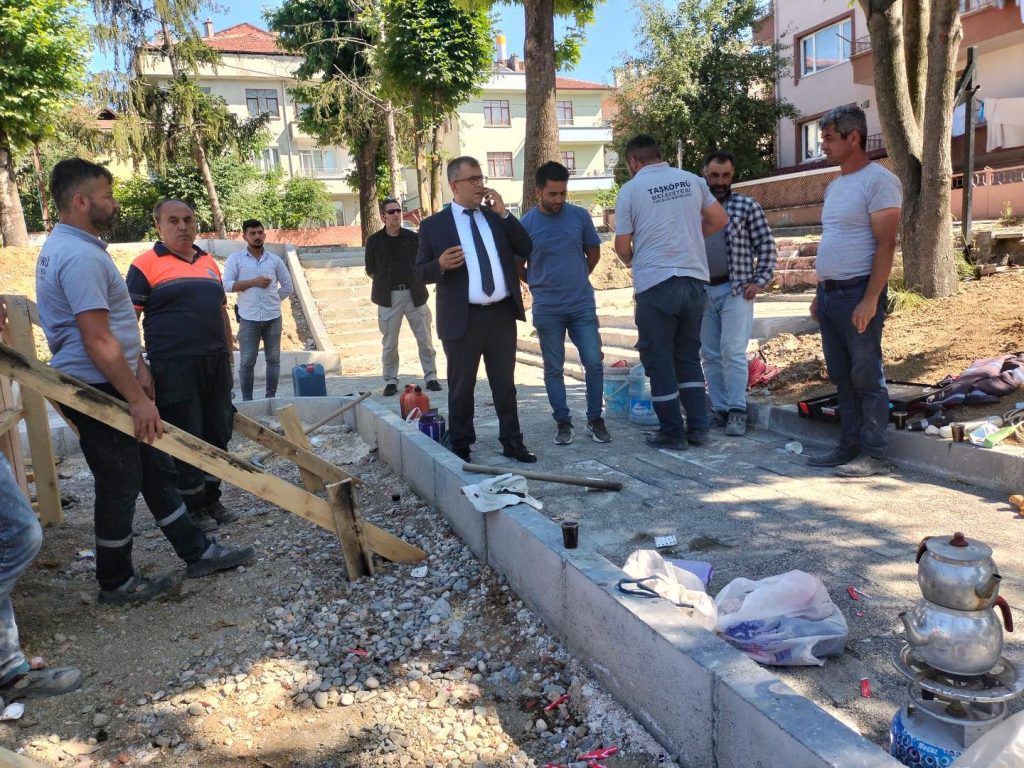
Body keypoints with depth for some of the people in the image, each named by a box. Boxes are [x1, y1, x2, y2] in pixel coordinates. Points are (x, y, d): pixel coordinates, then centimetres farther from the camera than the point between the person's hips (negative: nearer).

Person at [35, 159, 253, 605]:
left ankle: (196, 551, 25)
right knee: (120, 484, 2)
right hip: (96, 391, -11)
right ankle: (116, 584, 19)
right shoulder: (79, 256, -22)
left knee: (155, 469, 15)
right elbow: (97, 341, -26)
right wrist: (137, 399, -24)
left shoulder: (67, 246, 14)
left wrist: (137, 367, 19)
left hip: (109, 385, 11)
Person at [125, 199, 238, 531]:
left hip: (215, 363, 6)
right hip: (174, 367, -6)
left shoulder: (209, 262, 14)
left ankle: (211, 499, 26)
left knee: (218, 433, 11)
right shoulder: (146, 265, -4)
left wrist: (229, 356, 16)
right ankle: (192, 507, 17)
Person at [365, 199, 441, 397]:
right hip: (388, 297, -1)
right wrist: (386, 281, 6)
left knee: (425, 339, 2)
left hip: (414, 294, 1)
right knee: (389, 343, 3)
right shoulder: (374, 241, 4)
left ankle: (431, 377, 12)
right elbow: (371, 270, 11)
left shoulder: (413, 238, 5)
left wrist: (416, 282, 2)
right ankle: (390, 381, 13)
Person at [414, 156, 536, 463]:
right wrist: (441, 264, -22)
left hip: (502, 313, 3)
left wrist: (504, 213, -6)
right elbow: (421, 272, 0)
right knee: (461, 388, 8)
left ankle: (512, 442, 22)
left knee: (505, 383, 11)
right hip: (463, 318, -3)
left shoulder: (497, 217, 11)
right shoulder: (433, 225, 0)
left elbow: (525, 250, 2)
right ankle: (460, 447, 21)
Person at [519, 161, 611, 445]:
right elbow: (518, 267, 7)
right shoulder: (526, 224, -5)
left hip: (583, 304, 1)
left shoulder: (580, 216, -2)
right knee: (553, 368, 6)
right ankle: (563, 422, 18)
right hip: (547, 310, -1)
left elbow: (593, 252, 12)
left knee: (593, 362, -2)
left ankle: (595, 419, 13)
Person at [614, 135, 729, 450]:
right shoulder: (692, 180, 7)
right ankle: (698, 427, 15)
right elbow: (720, 220, 11)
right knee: (689, 356, 16)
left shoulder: (630, 189, -4)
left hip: (655, 283, -4)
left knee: (659, 360, 5)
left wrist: (631, 261, 19)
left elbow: (622, 246, -2)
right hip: (693, 278, 5)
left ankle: (672, 433, 10)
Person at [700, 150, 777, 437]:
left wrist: (760, 281, -7)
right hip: (702, 291, 4)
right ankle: (719, 409, 13)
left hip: (735, 290, -4)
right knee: (710, 355, 5)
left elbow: (766, 245, 2)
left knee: (733, 352, -9)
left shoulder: (747, 205, 2)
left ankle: (737, 411, -1)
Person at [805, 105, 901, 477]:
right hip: (830, 294, 9)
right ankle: (848, 447, 20)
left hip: (858, 294, -9)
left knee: (866, 377, -3)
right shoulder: (835, 185, 17)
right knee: (842, 377, 12)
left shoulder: (878, 180, -10)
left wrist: (870, 300, -21)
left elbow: (886, 244, -16)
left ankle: (874, 455, 5)